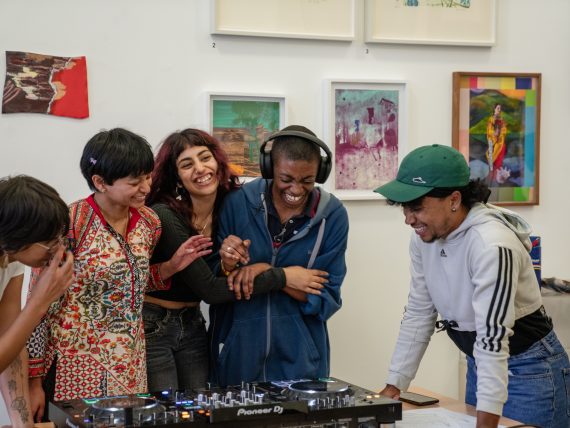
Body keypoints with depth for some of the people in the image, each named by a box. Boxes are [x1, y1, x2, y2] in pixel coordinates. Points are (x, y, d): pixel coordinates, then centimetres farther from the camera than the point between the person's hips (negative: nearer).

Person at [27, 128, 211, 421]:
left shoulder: (149, 223, 1)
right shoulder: (68, 224, -17)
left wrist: (171, 266, 0)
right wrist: (33, 380, -10)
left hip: (130, 368, 6)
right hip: (76, 367, -5)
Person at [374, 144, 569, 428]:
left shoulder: (491, 245, -31)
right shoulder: (424, 238, -6)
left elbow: (493, 339, -34)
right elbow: (418, 314, 2)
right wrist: (394, 386, -2)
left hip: (528, 371, -7)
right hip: (480, 365, 8)